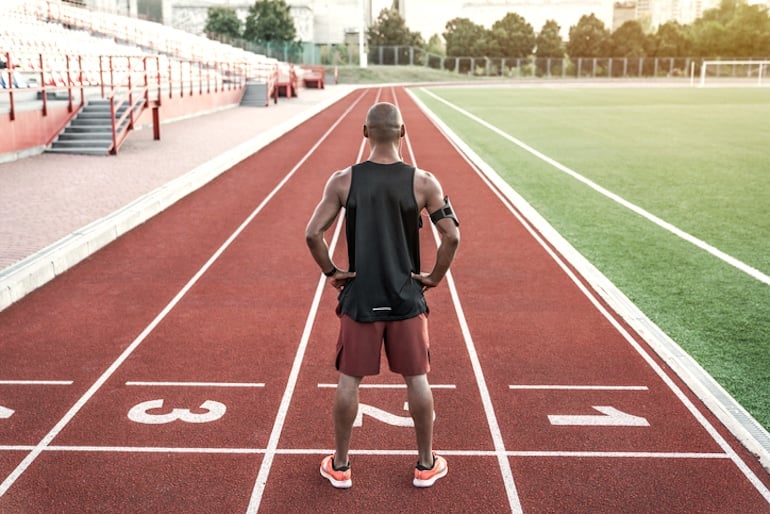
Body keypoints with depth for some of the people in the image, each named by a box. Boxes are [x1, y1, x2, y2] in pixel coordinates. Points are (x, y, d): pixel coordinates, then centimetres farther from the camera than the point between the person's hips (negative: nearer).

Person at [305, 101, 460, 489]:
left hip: (359, 298, 0)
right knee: (416, 379, 12)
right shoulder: (423, 182, -7)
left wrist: (331, 273, 3)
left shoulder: (343, 180, -6)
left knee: (349, 380, 12)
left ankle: (340, 466, 24)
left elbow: (312, 233, -10)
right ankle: (426, 464, 26)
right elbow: (451, 236, -12)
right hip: (406, 298, 0)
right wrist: (435, 277, 1)